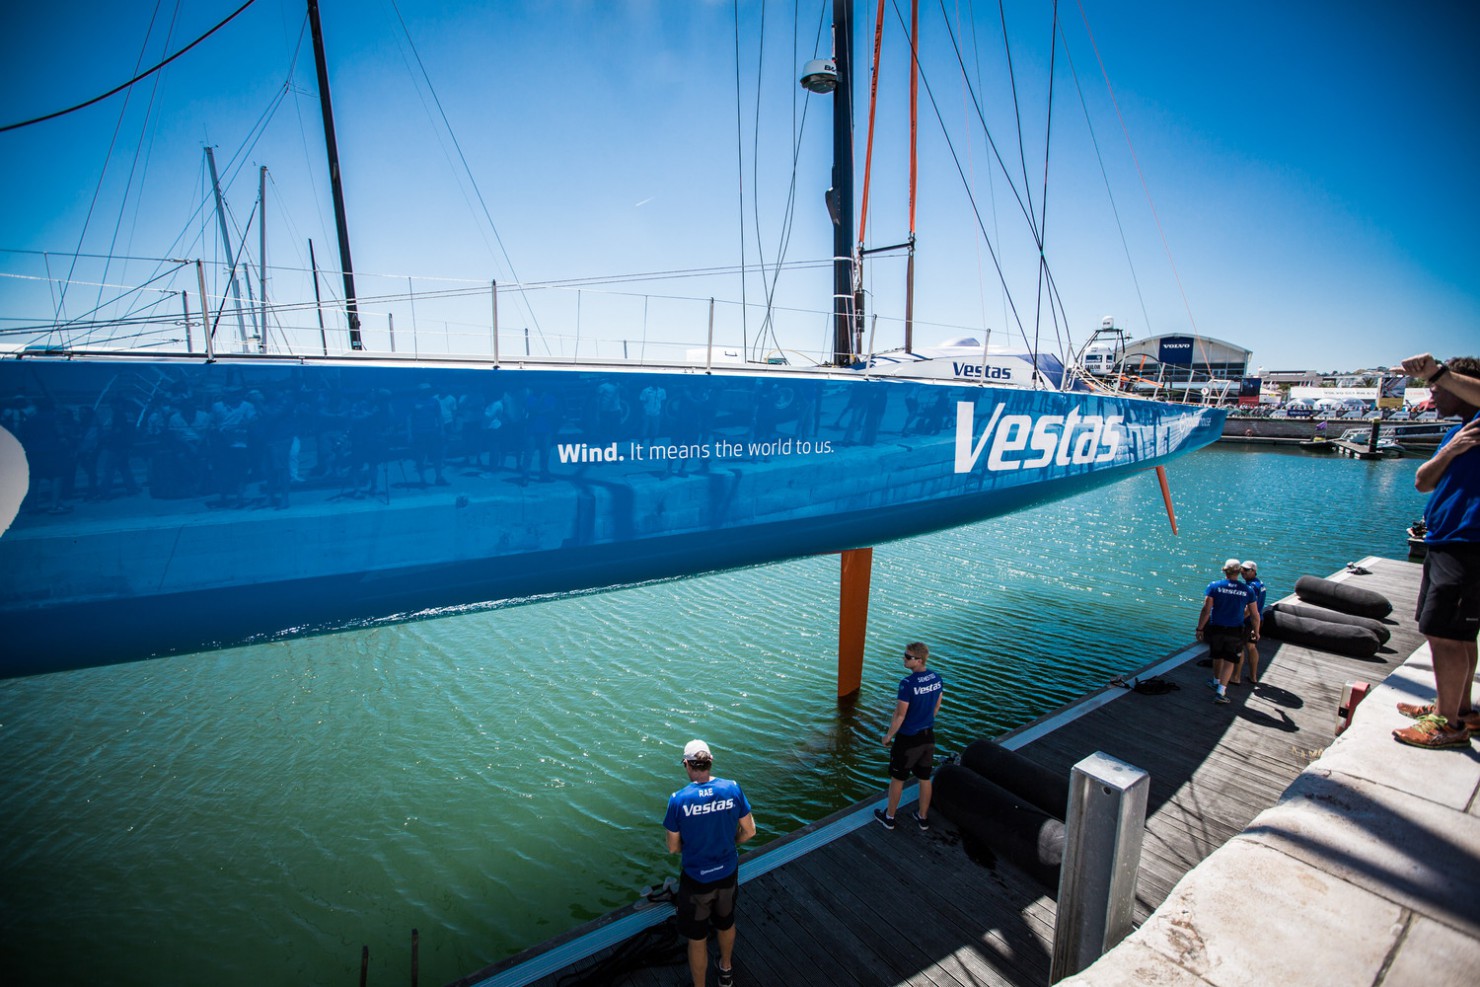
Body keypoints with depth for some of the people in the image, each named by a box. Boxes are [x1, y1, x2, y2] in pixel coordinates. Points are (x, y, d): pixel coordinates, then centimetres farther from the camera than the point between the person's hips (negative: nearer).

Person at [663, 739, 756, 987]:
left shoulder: (678, 799, -23)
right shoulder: (732, 789, -18)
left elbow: (673, 847, -11)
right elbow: (749, 831, -7)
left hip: (696, 878, -3)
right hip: (728, 873, 4)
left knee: (697, 939, 20)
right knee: (726, 923, 31)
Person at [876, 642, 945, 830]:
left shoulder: (908, 683, -27)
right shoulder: (937, 678, -6)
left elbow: (900, 715, -21)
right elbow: (936, 707, 7)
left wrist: (888, 735, -7)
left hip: (908, 739, -6)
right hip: (928, 736, 6)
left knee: (897, 779, 13)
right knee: (924, 778, 20)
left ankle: (889, 817, 29)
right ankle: (923, 817, 36)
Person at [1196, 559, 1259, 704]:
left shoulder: (1214, 586, -9)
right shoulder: (1247, 590, -3)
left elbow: (1206, 609, -13)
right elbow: (1255, 615, 2)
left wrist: (1200, 628, -6)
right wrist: (1256, 631, 18)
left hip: (1216, 629, 0)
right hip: (1235, 632, 0)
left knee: (1217, 657, 20)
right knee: (1229, 660, 7)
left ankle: (1216, 682, 40)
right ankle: (1221, 692, 0)